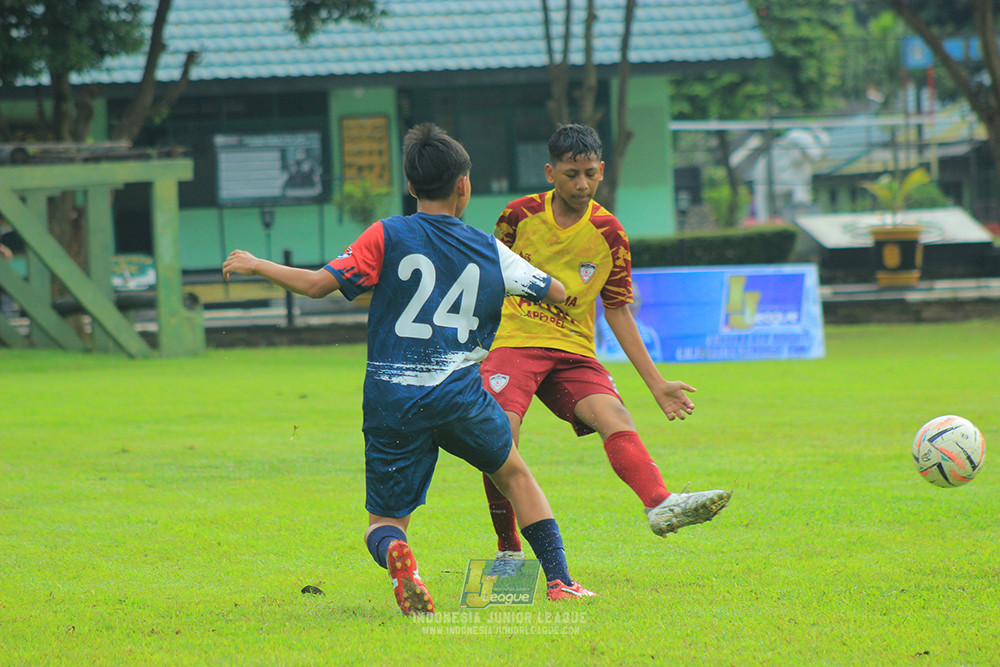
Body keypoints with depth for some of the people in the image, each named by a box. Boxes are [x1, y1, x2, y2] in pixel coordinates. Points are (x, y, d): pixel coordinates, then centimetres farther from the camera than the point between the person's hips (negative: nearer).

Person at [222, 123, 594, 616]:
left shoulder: (388, 237, -1)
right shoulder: (491, 251, 7)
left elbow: (317, 284, -6)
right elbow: (557, 293, 16)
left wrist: (256, 265, 10)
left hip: (391, 401, -1)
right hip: (458, 394, 1)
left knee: (384, 520, 10)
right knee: (514, 474, 27)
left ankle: (394, 554, -26)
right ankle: (559, 581, 20)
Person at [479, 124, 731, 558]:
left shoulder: (608, 235, 2)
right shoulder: (520, 215, 1)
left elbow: (618, 312, 9)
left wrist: (656, 384, 5)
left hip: (573, 351, 1)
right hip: (513, 343, -1)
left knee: (614, 417, -26)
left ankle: (659, 505, -51)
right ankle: (508, 549, -10)